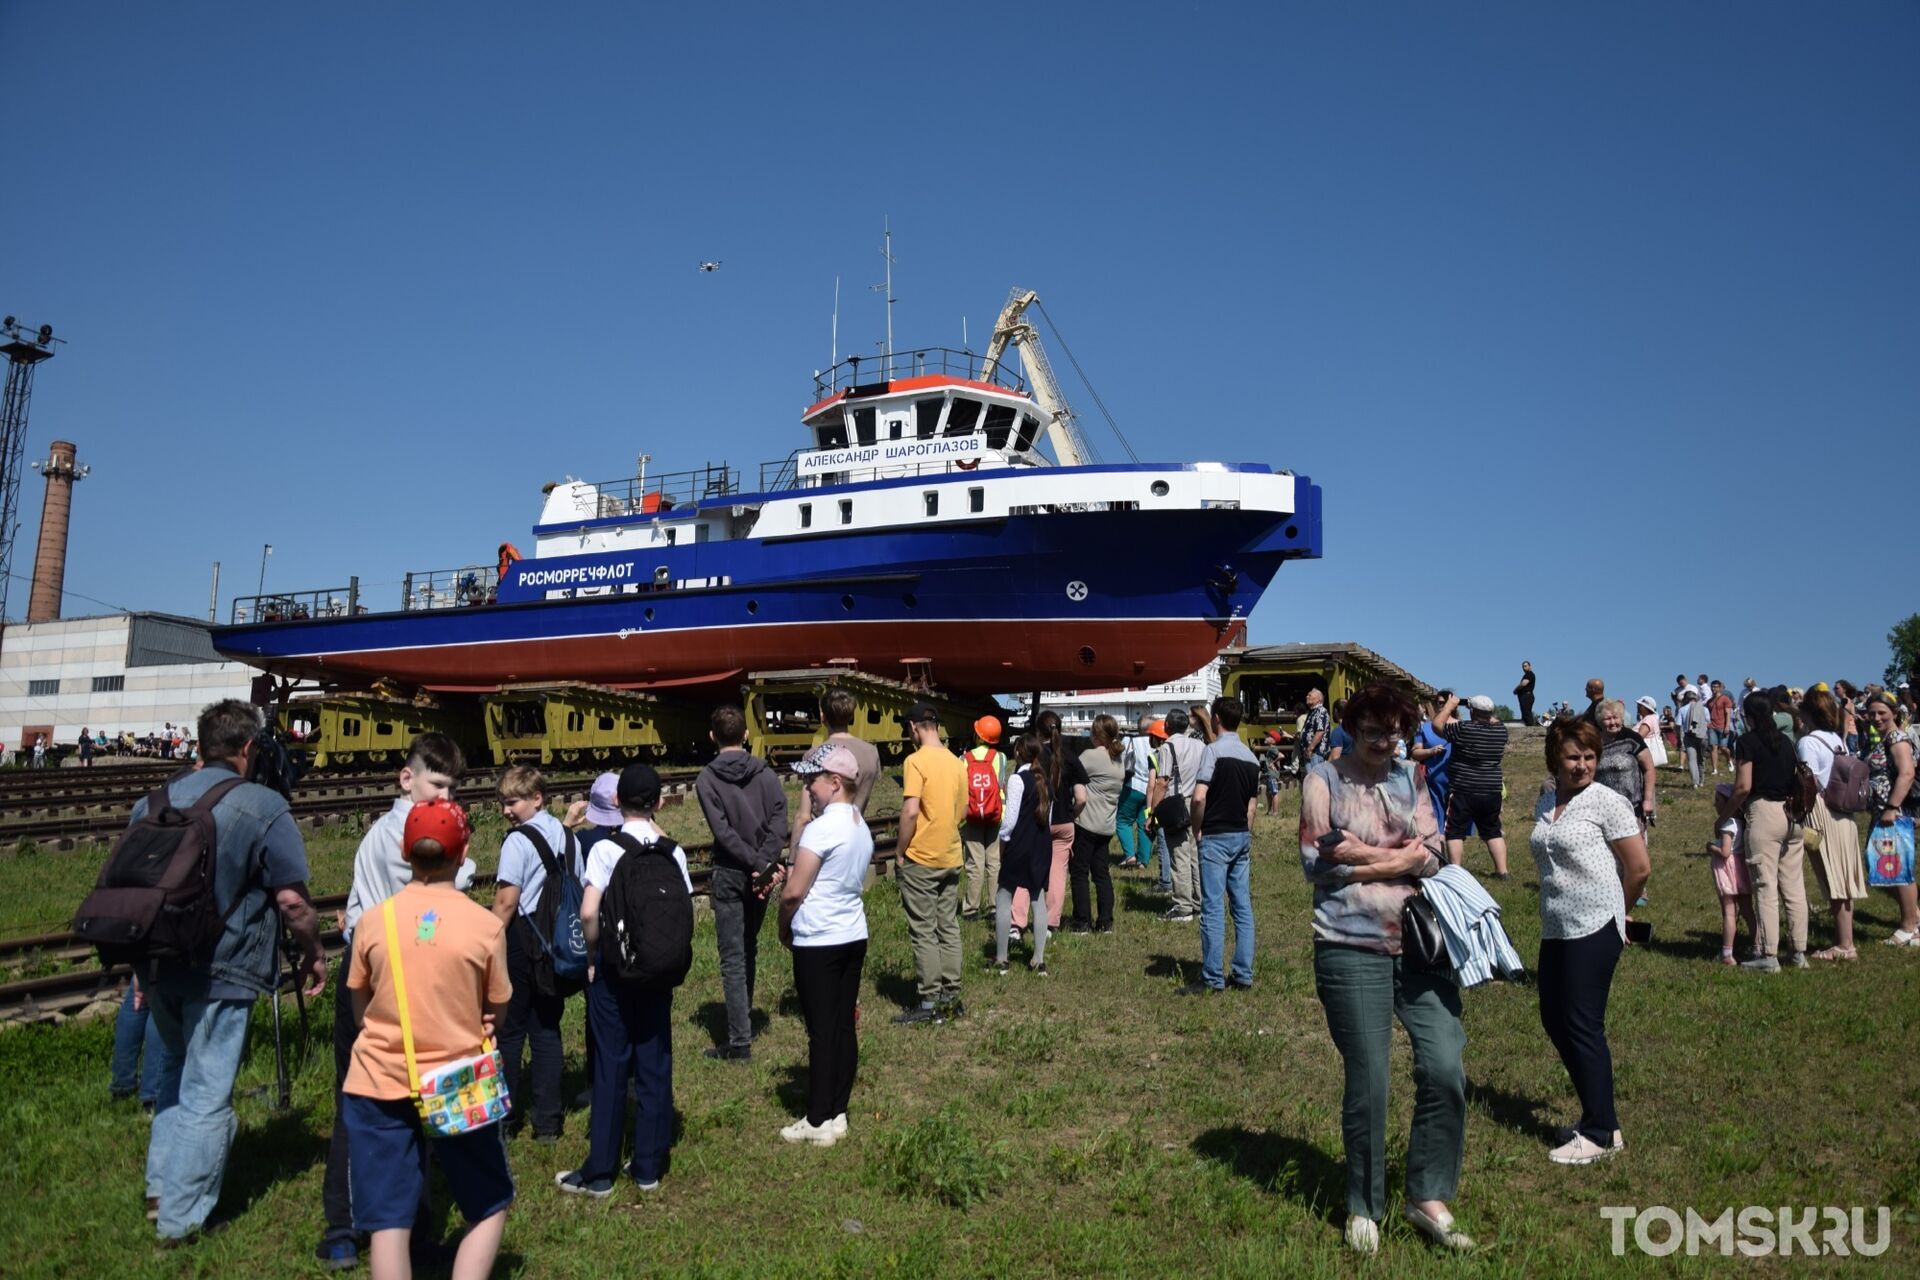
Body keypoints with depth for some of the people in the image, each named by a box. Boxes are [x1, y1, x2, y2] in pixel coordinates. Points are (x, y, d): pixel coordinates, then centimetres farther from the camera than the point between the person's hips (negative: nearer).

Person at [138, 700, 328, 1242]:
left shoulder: (154, 801, 5)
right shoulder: (261, 807, -14)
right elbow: (291, 899, -14)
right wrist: (314, 954, 2)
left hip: (161, 967, 6)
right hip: (220, 974, -6)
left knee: (175, 1072, 25)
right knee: (207, 1094, 5)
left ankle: (160, 1189, 31)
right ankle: (181, 1217, 13)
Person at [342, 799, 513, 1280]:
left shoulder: (374, 921, -5)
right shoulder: (486, 925, -11)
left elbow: (360, 1010, 8)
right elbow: (496, 1013, 2)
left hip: (380, 1085, 2)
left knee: (389, 1222, 9)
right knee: (490, 1207, 16)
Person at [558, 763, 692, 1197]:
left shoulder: (606, 849, -12)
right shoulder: (673, 851, -2)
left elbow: (588, 913, -19)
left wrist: (594, 952, -4)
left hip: (614, 970, -3)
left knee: (611, 1067, 6)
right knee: (655, 1067, 10)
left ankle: (600, 1172, 15)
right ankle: (649, 1166, 19)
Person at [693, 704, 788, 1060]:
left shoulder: (707, 778, -7)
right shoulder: (764, 771, 2)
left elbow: (723, 831, -16)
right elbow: (779, 816, -13)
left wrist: (760, 865, -16)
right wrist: (767, 862, -18)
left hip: (730, 874, -4)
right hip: (761, 873, 4)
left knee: (733, 957, 0)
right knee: (749, 950, 20)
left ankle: (740, 1042, 1)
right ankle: (744, 1021, 32)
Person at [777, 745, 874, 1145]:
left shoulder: (821, 828, -18)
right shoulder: (862, 828, 8)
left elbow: (793, 893, -17)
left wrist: (785, 929, 2)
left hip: (818, 944, -8)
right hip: (854, 937, 8)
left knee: (821, 1031, 1)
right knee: (845, 1026, 11)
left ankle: (818, 1122, 12)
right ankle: (838, 1114, 21)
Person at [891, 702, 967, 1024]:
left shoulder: (916, 760, -14)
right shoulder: (956, 762, 7)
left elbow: (910, 812, -20)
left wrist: (901, 853, -10)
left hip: (920, 858, -7)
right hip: (951, 858, 7)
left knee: (924, 932, 1)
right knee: (949, 928, 13)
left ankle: (930, 1003, 5)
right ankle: (951, 997, 18)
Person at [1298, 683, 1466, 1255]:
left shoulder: (1411, 778, 10)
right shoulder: (1323, 778, -2)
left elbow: (1431, 855, 0)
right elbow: (1316, 863, -10)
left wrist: (1365, 856, -13)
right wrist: (1401, 855, -6)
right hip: (1353, 949, -4)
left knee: (1445, 1069, -1)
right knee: (1367, 1083, 4)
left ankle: (1428, 1197, 20)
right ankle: (1364, 1208, 24)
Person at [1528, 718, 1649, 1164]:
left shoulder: (1607, 801, -9)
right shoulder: (1545, 804, 11)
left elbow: (1639, 867, -8)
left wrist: (1613, 909, 5)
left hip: (1594, 929, -8)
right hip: (1556, 929, 8)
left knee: (1582, 1027, -3)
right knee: (1554, 1021, 12)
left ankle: (1600, 1133, 9)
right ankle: (1598, 1115, 26)